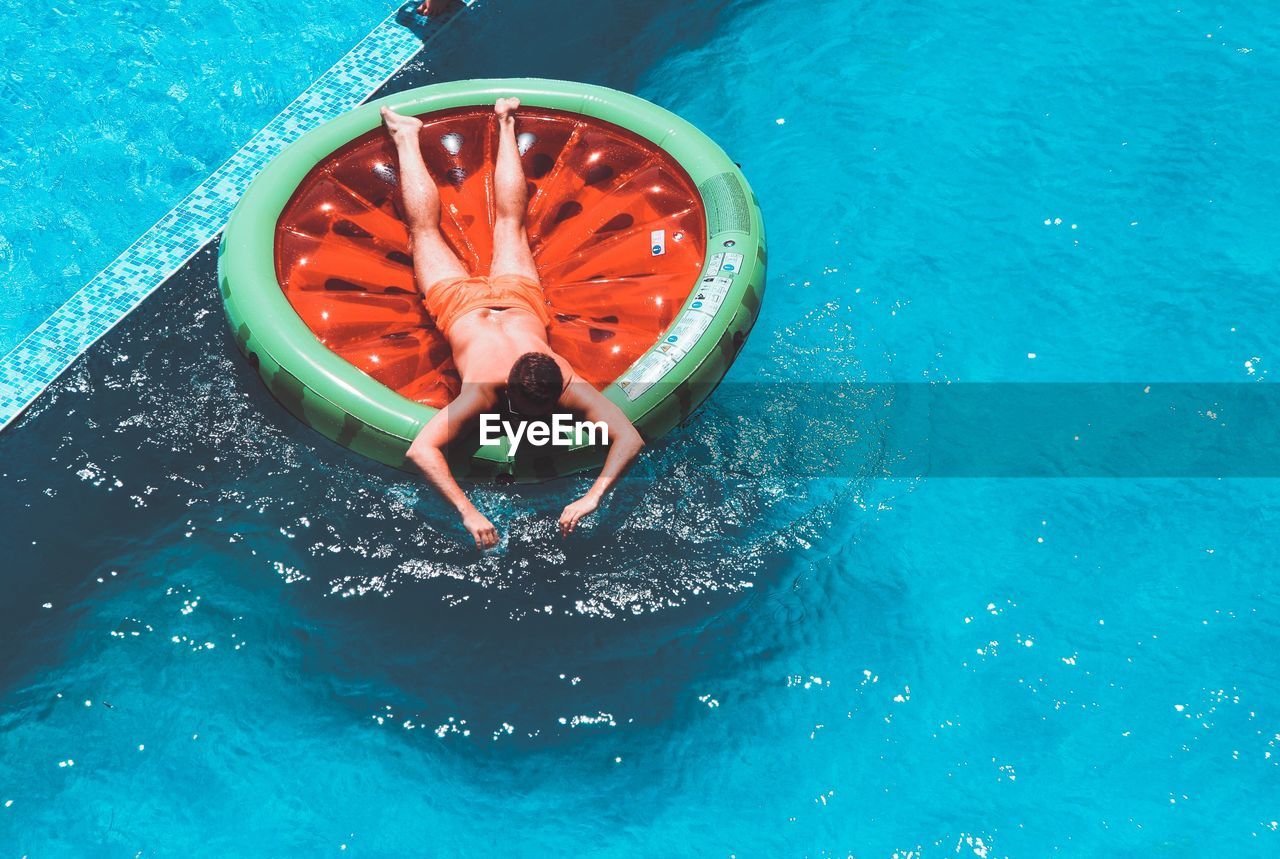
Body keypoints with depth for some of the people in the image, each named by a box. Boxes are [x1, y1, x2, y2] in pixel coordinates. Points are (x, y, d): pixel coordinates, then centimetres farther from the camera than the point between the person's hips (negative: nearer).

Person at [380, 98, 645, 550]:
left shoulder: (568, 387, -42)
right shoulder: (482, 392, -46)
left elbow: (630, 438, -46)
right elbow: (420, 449, -52)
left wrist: (591, 499, -58)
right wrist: (469, 512, -61)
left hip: (518, 299, 2)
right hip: (462, 303, -2)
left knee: (509, 220, 29)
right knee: (425, 227, 26)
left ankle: (505, 123, 50)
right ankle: (407, 139, 46)